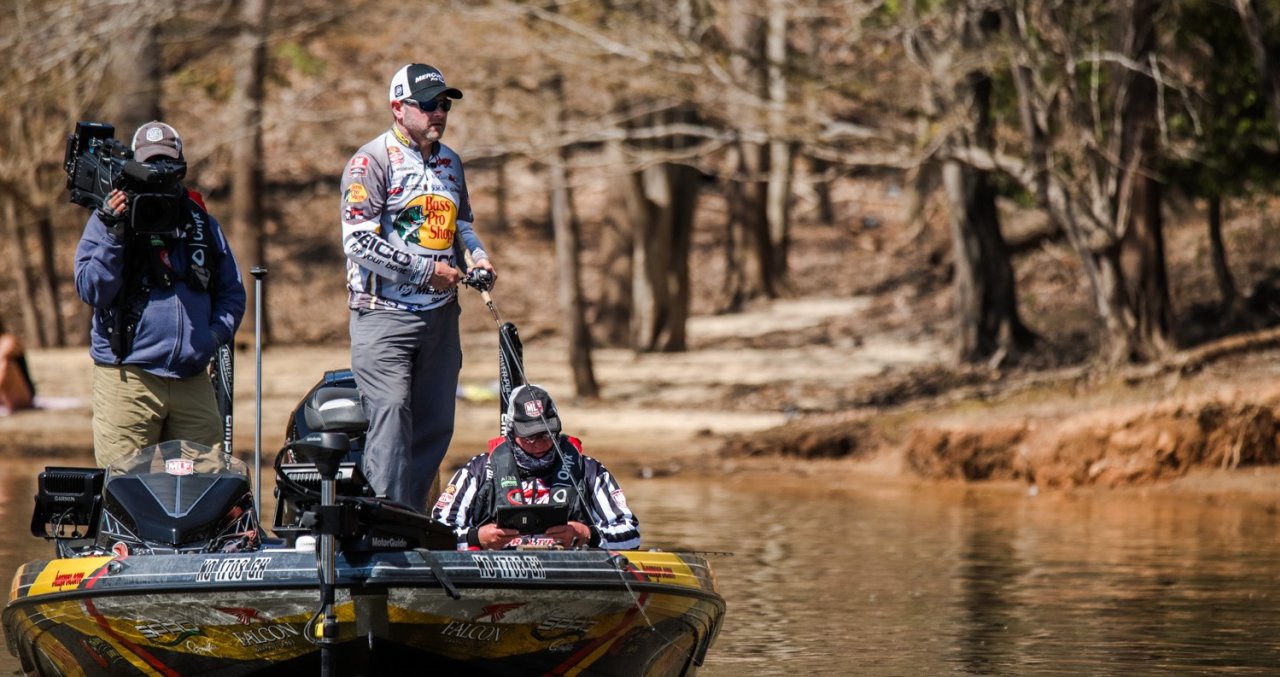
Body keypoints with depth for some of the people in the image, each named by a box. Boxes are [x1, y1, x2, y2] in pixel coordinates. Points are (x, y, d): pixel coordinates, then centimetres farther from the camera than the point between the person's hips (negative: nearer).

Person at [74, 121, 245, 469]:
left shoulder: (201, 223, 16)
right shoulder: (109, 219, 4)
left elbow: (232, 292, 21)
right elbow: (92, 291, -6)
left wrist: (217, 333, 2)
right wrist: (113, 236, -17)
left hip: (194, 383, 4)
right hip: (127, 381, -4)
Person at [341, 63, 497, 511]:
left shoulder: (450, 161, 17)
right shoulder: (371, 161, -7)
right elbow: (359, 242, -16)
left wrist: (477, 255, 9)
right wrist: (427, 270, -15)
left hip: (440, 313, 7)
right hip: (384, 315, -7)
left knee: (435, 423, 6)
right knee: (391, 415, -19)